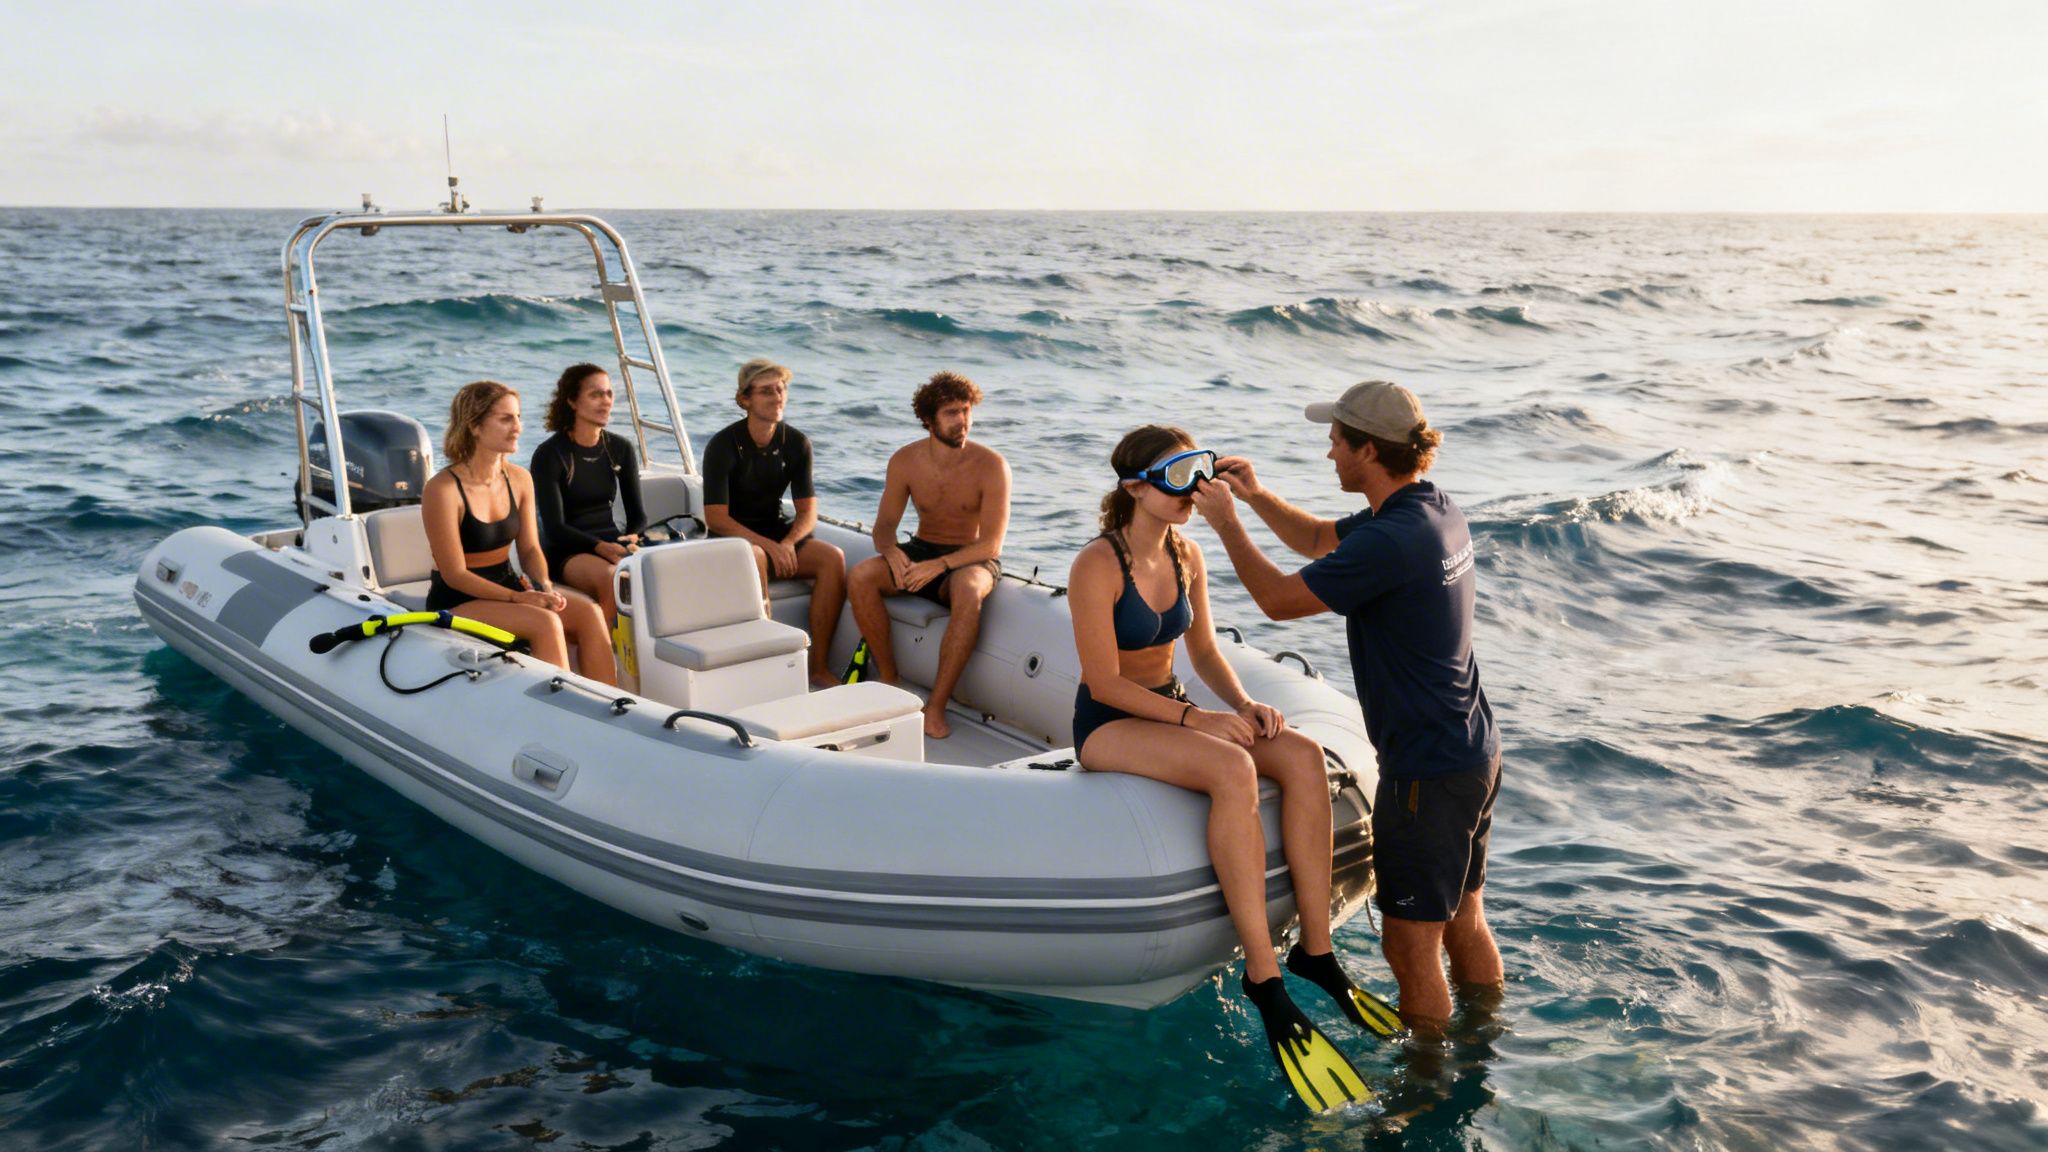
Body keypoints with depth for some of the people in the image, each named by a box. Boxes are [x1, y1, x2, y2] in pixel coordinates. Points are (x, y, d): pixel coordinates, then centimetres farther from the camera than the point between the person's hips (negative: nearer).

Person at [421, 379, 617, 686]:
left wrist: (544, 586, -13)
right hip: (457, 602, -6)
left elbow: (530, 548, 9)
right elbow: (454, 574, -16)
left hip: (507, 586, 6)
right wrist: (518, 598, -24)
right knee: (546, 623, -30)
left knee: (589, 613, -18)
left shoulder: (519, 479, 4)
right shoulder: (443, 490, -16)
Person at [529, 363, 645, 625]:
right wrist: (600, 547, -27)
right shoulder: (550, 454, -5)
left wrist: (632, 539, -15)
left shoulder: (621, 449, 10)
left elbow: (637, 513, 9)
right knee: (613, 578, -36)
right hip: (566, 553, -4)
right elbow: (554, 527, -11)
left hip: (612, 544, 4)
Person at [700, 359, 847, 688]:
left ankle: (820, 667, -21)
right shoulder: (723, 445, -10)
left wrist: (788, 543, -20)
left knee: (833, 558, -22)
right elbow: (715, 518, -15)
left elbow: (808, 511, 2)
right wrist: (768, 545, -27)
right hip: (732, 538, -4)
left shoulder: (796, 443, 4)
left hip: (776, 533, 4)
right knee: (754, 558, -39)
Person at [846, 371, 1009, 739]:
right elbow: (884, 525, 0)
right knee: (859, 577, -24)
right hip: (921, 550, 4)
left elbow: (992, 544, -20)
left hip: (973, 559, -4)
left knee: (968, 592, -39)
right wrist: (891, 552, -25)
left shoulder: (991, 466, -15)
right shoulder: (905, 461, -5)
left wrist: (939, 566, -34)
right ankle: (888, 679, -10)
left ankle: (936, 707, -33)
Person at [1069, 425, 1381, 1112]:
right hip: (1107, 725, -7)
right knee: (1233, 770, -35)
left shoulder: (1186, 557, 5)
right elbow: (1105, 682, -18)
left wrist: (1243, 704, -8)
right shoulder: (1098, 567, -17)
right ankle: (1263, 978, -32)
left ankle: (1317, 948, -16)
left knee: (1303, 757, -19)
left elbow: (1204, 651, 11)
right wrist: (1195, 718, -25)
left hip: (1171, 711, 7)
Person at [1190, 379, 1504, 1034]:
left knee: (1411, 944, 5)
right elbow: (1319, 540, 20)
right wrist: (1258, 496, 9)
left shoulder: (1390, 542, -26)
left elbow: (1280, 599, -17)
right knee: (1464, 922, 23)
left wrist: (1226, 522, -5)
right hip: (1476, 752, 10)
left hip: (1428, 770, -10)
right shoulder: (1433, 509, 6)